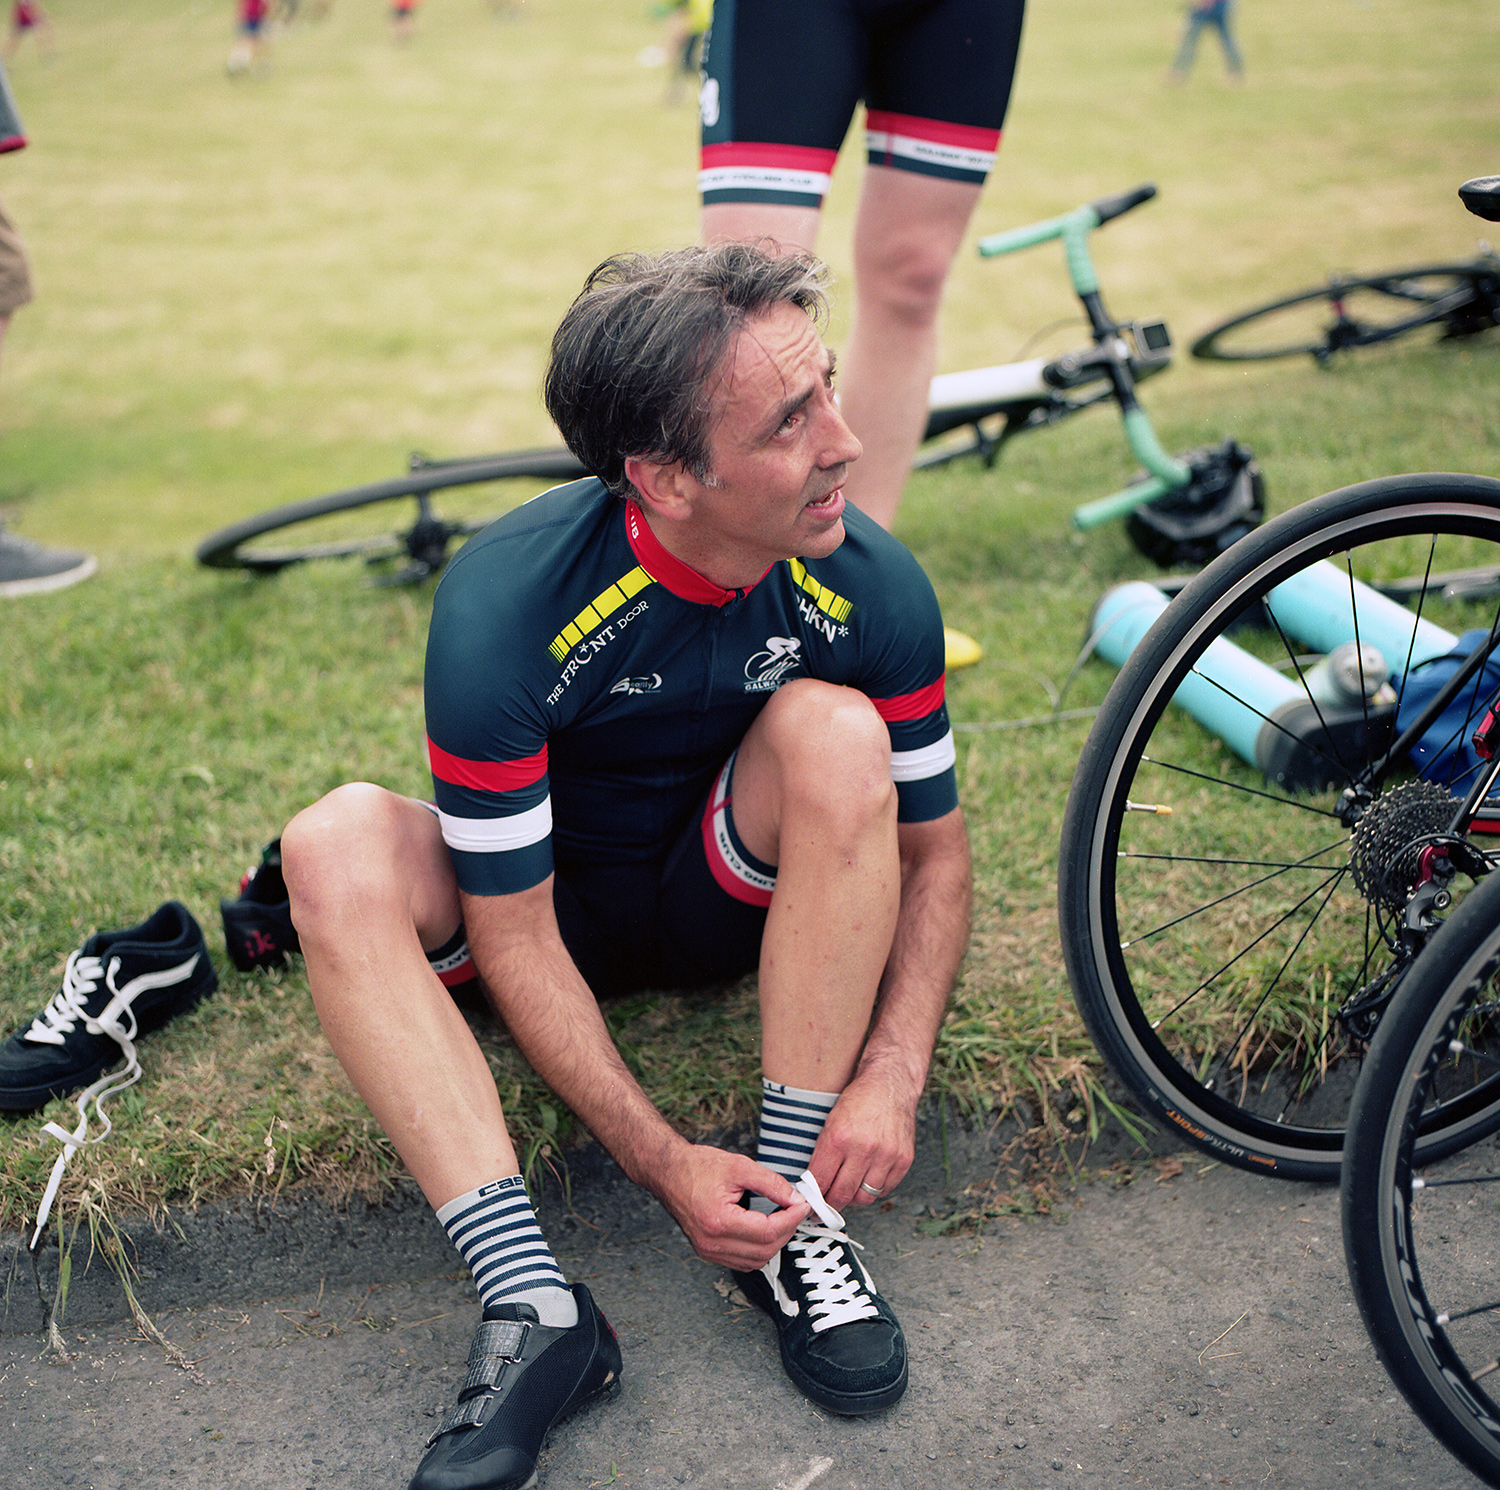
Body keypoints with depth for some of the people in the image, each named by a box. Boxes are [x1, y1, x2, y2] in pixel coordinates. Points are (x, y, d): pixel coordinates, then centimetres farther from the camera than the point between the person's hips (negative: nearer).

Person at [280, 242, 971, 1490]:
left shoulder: (872, 584, -22)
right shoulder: (503, 605, -31)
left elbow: (933, 846, -8)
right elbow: (514, 937, -24)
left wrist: (892, 1075, -22)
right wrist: (665, 1162, -31)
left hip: (739, 894, 2)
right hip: (559, 907, -1)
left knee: (834, 732, -29)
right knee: (338, 847, -30)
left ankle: (795, 1213, -22)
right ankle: (534, 1305, -34)